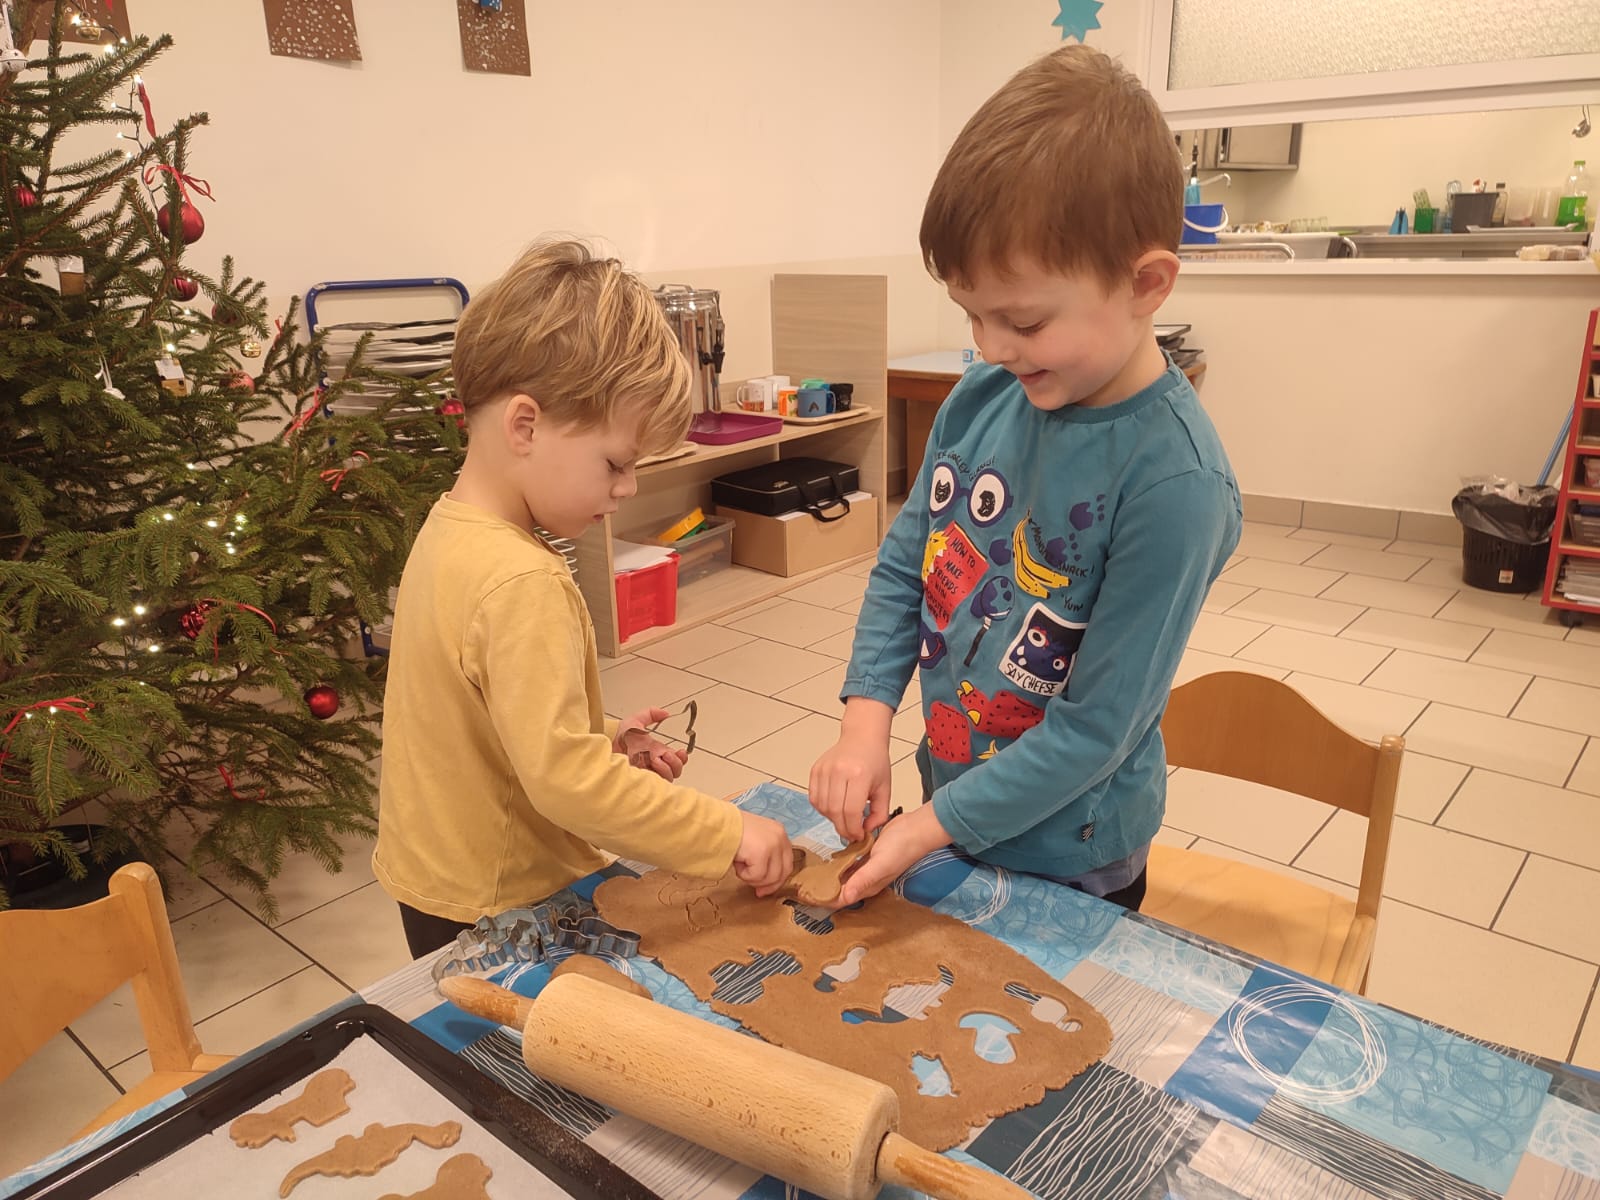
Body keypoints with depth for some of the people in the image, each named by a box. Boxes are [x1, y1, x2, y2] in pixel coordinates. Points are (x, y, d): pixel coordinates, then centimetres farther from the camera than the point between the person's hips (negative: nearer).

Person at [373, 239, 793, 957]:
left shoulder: (449, 528, 0)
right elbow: (567, 780, -32)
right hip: (495, 911, -9)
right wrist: (729, 835, -25)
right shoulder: (522, 583, -30)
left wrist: (602, 745, 0)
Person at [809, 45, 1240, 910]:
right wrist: (867, 718, -12)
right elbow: (902, 567, 0)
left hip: (1067, 862, -5)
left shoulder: (1174, 481, -27)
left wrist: (932, 825, -20)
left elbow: (1096, 727, -24)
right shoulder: (981, 398, -10)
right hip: (950, 804, 6)